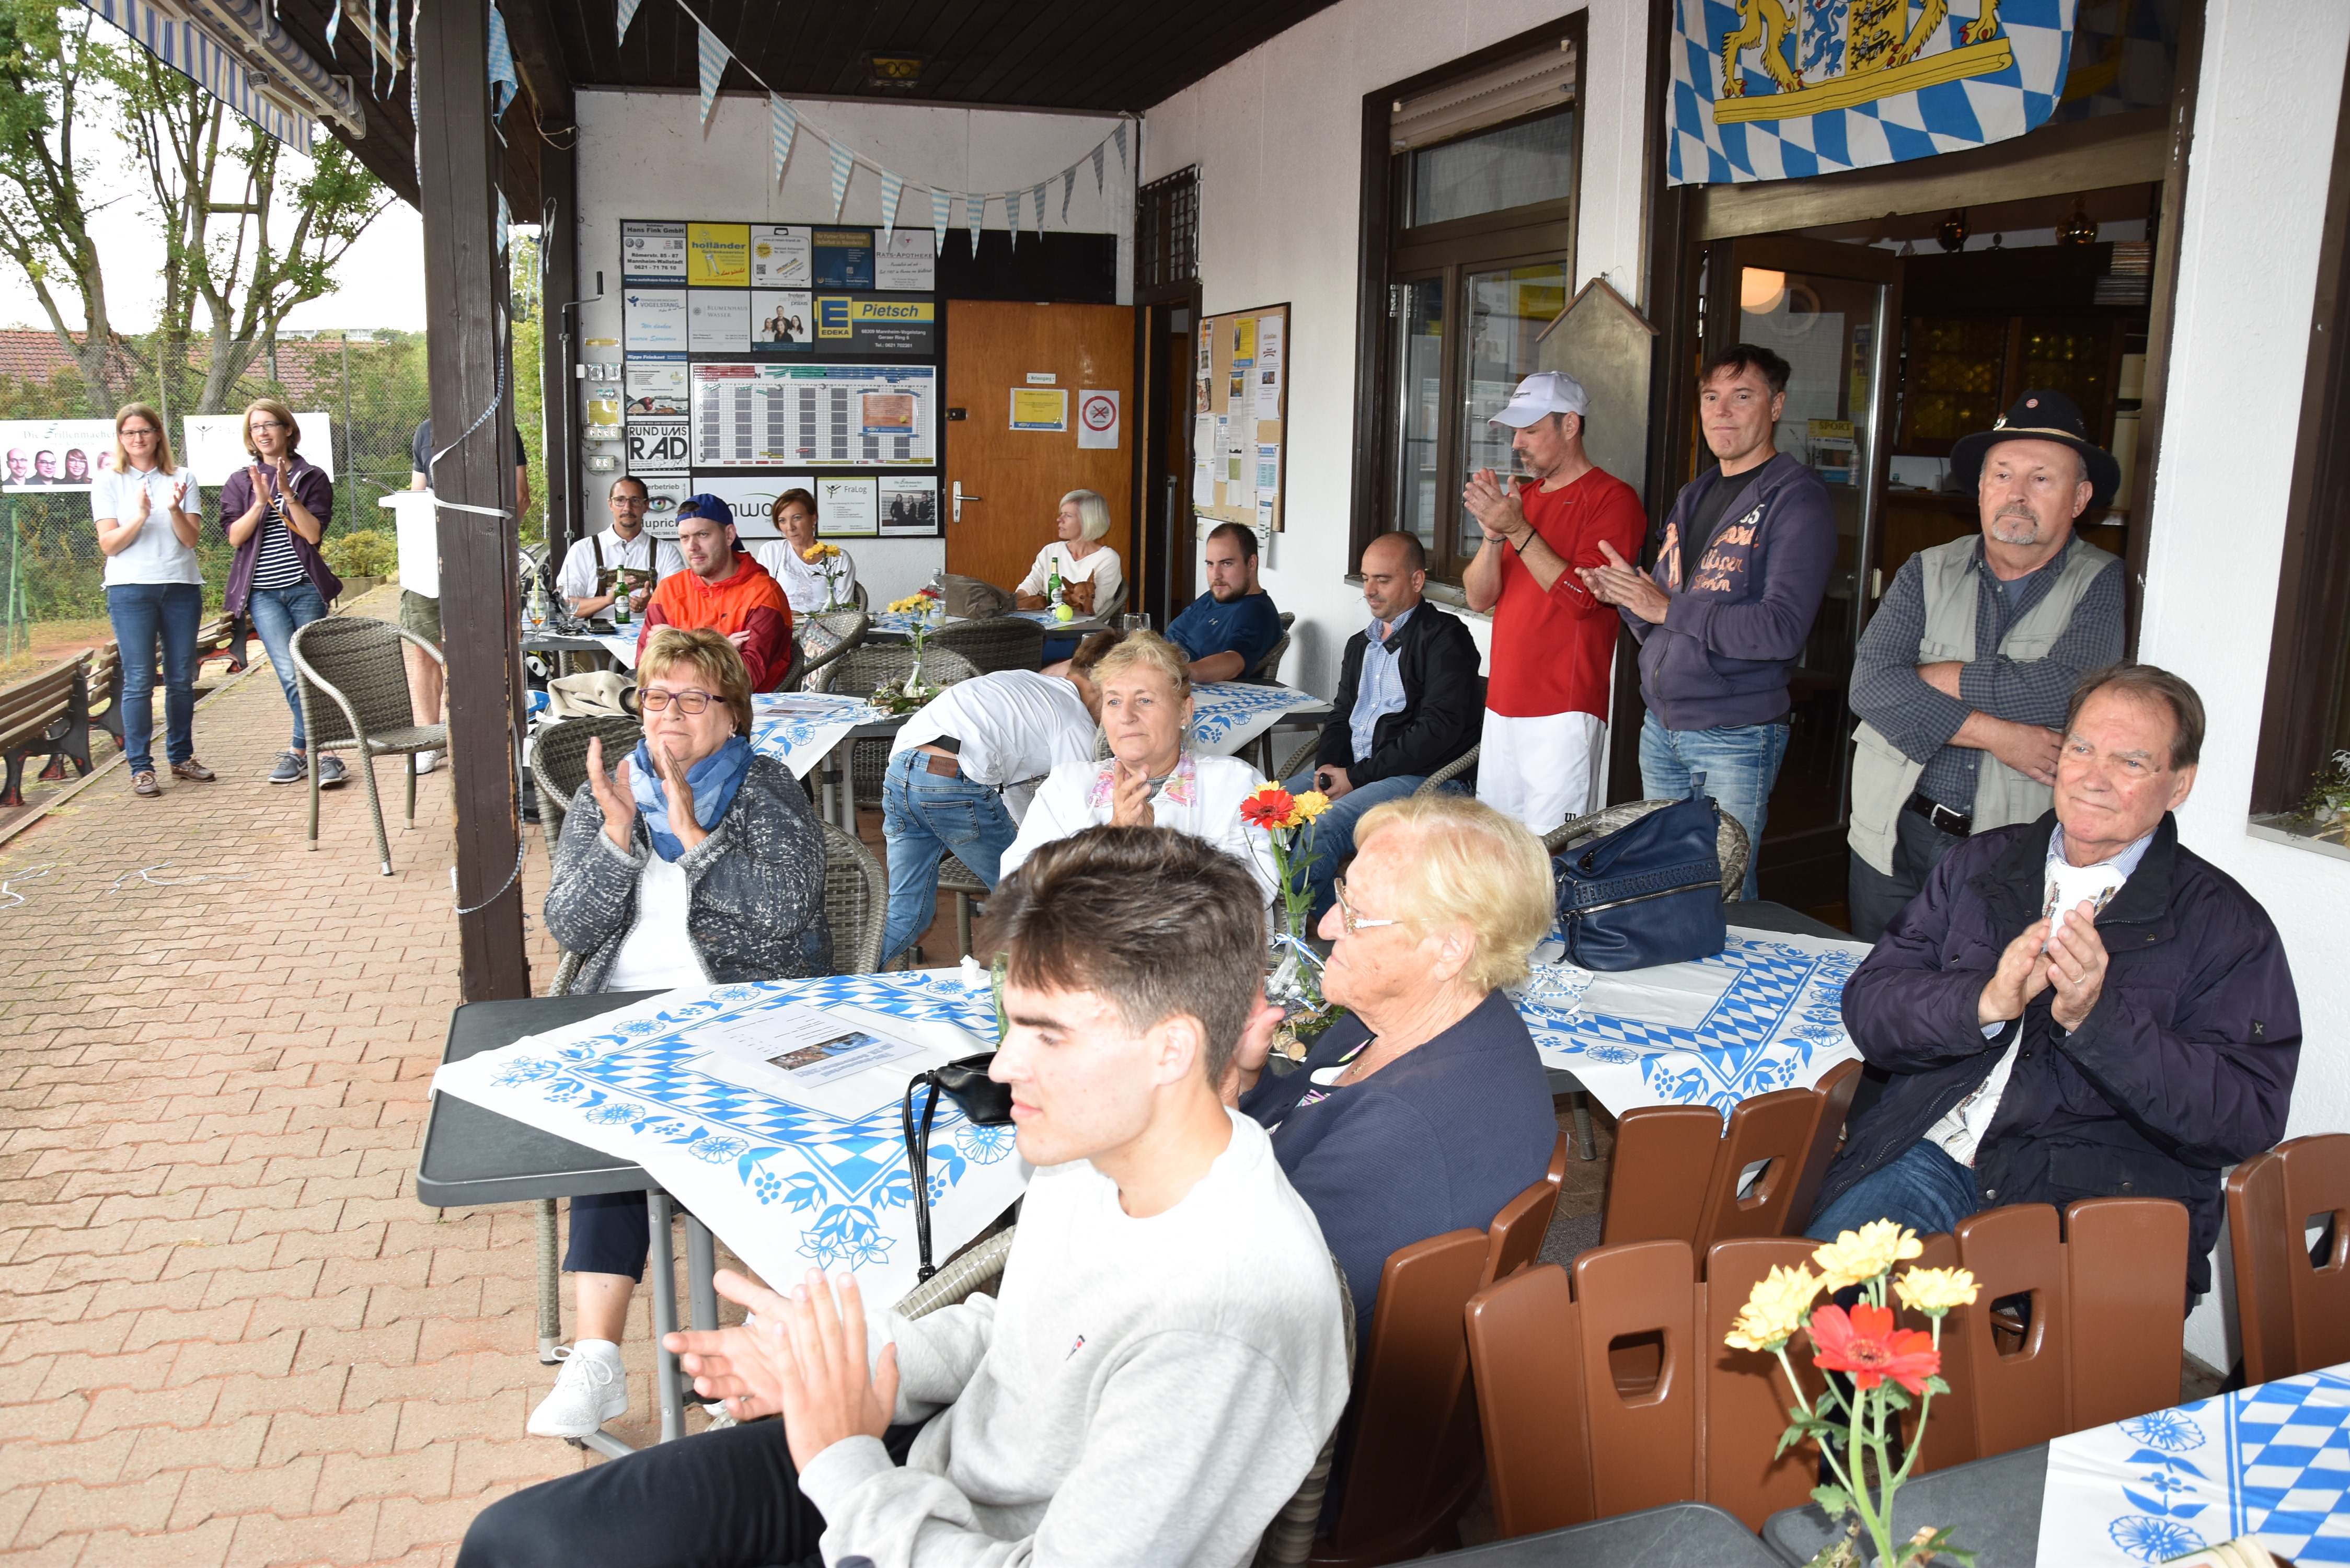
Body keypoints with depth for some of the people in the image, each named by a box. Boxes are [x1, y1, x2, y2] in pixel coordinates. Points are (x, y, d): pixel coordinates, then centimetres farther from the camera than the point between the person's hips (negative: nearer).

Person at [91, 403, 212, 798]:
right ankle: (141, 767, -2)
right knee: (139, 680, -5)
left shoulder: (182, 479, 9)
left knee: (182, 678, 6)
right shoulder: (108, 483, 6)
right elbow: (108, 544, -2)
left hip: (181, 586, 2)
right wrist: (141, 515, -17)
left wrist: (175, 510, -18)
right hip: (131, 588, -2)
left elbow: (190, 539, 1)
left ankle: (182, 757, 17)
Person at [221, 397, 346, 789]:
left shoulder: (312, 477, 5)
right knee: (291, 675, -8)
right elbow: (235, 536, -1)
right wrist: (260, 503, -14)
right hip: (263, 593, 1)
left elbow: (314, 532, -6)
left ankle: (301, 750, 9)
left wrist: (288, 495, -16)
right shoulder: (240, 482, 10)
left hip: (306, 587, -1)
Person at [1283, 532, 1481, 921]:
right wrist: (1327, 767, -1)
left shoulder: (1444, 637, -4)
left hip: (1419, 777, -8)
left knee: (1323, 827, -32)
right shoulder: (1361, 644, 23)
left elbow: (1439, 727, -14)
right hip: (1350, 770, 8)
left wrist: (1357, 777, -14)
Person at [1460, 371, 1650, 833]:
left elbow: (1582, 596, -16)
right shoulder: (1519, 496, 17)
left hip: (1563, 712, -7)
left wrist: (1518, 529, -18)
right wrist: (1493, 534, -7)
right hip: (1504, 704, 7)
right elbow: (1478, 598, 10)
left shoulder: (1613, 498, -6)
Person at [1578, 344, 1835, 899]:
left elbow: (1782, 630, -21)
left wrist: (1667, 608, -19)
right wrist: (1628, 595, -5)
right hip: (1661, 730, 7)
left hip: (1736, 739, -7)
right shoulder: (1693, 497, 15)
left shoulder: (1797, 499, -9)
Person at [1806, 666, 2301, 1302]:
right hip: (1935, 1155, 3)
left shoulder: (2226, 925, 4)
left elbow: (2248, 1118, -6)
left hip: (2098, 1195, -3)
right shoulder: (1980, 865, 15)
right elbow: (1868, 1004, 6)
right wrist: (1985, 1002, -14)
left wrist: (2096, 1017, -18)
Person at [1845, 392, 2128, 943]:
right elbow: (1871, 686, -8)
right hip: (1897, 837, 3)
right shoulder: (1927, 573, 6)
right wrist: (1996, 735, -16)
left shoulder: (2104, 586, -1)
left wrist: (1935, 677, -8)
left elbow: (2061, 691, -18)